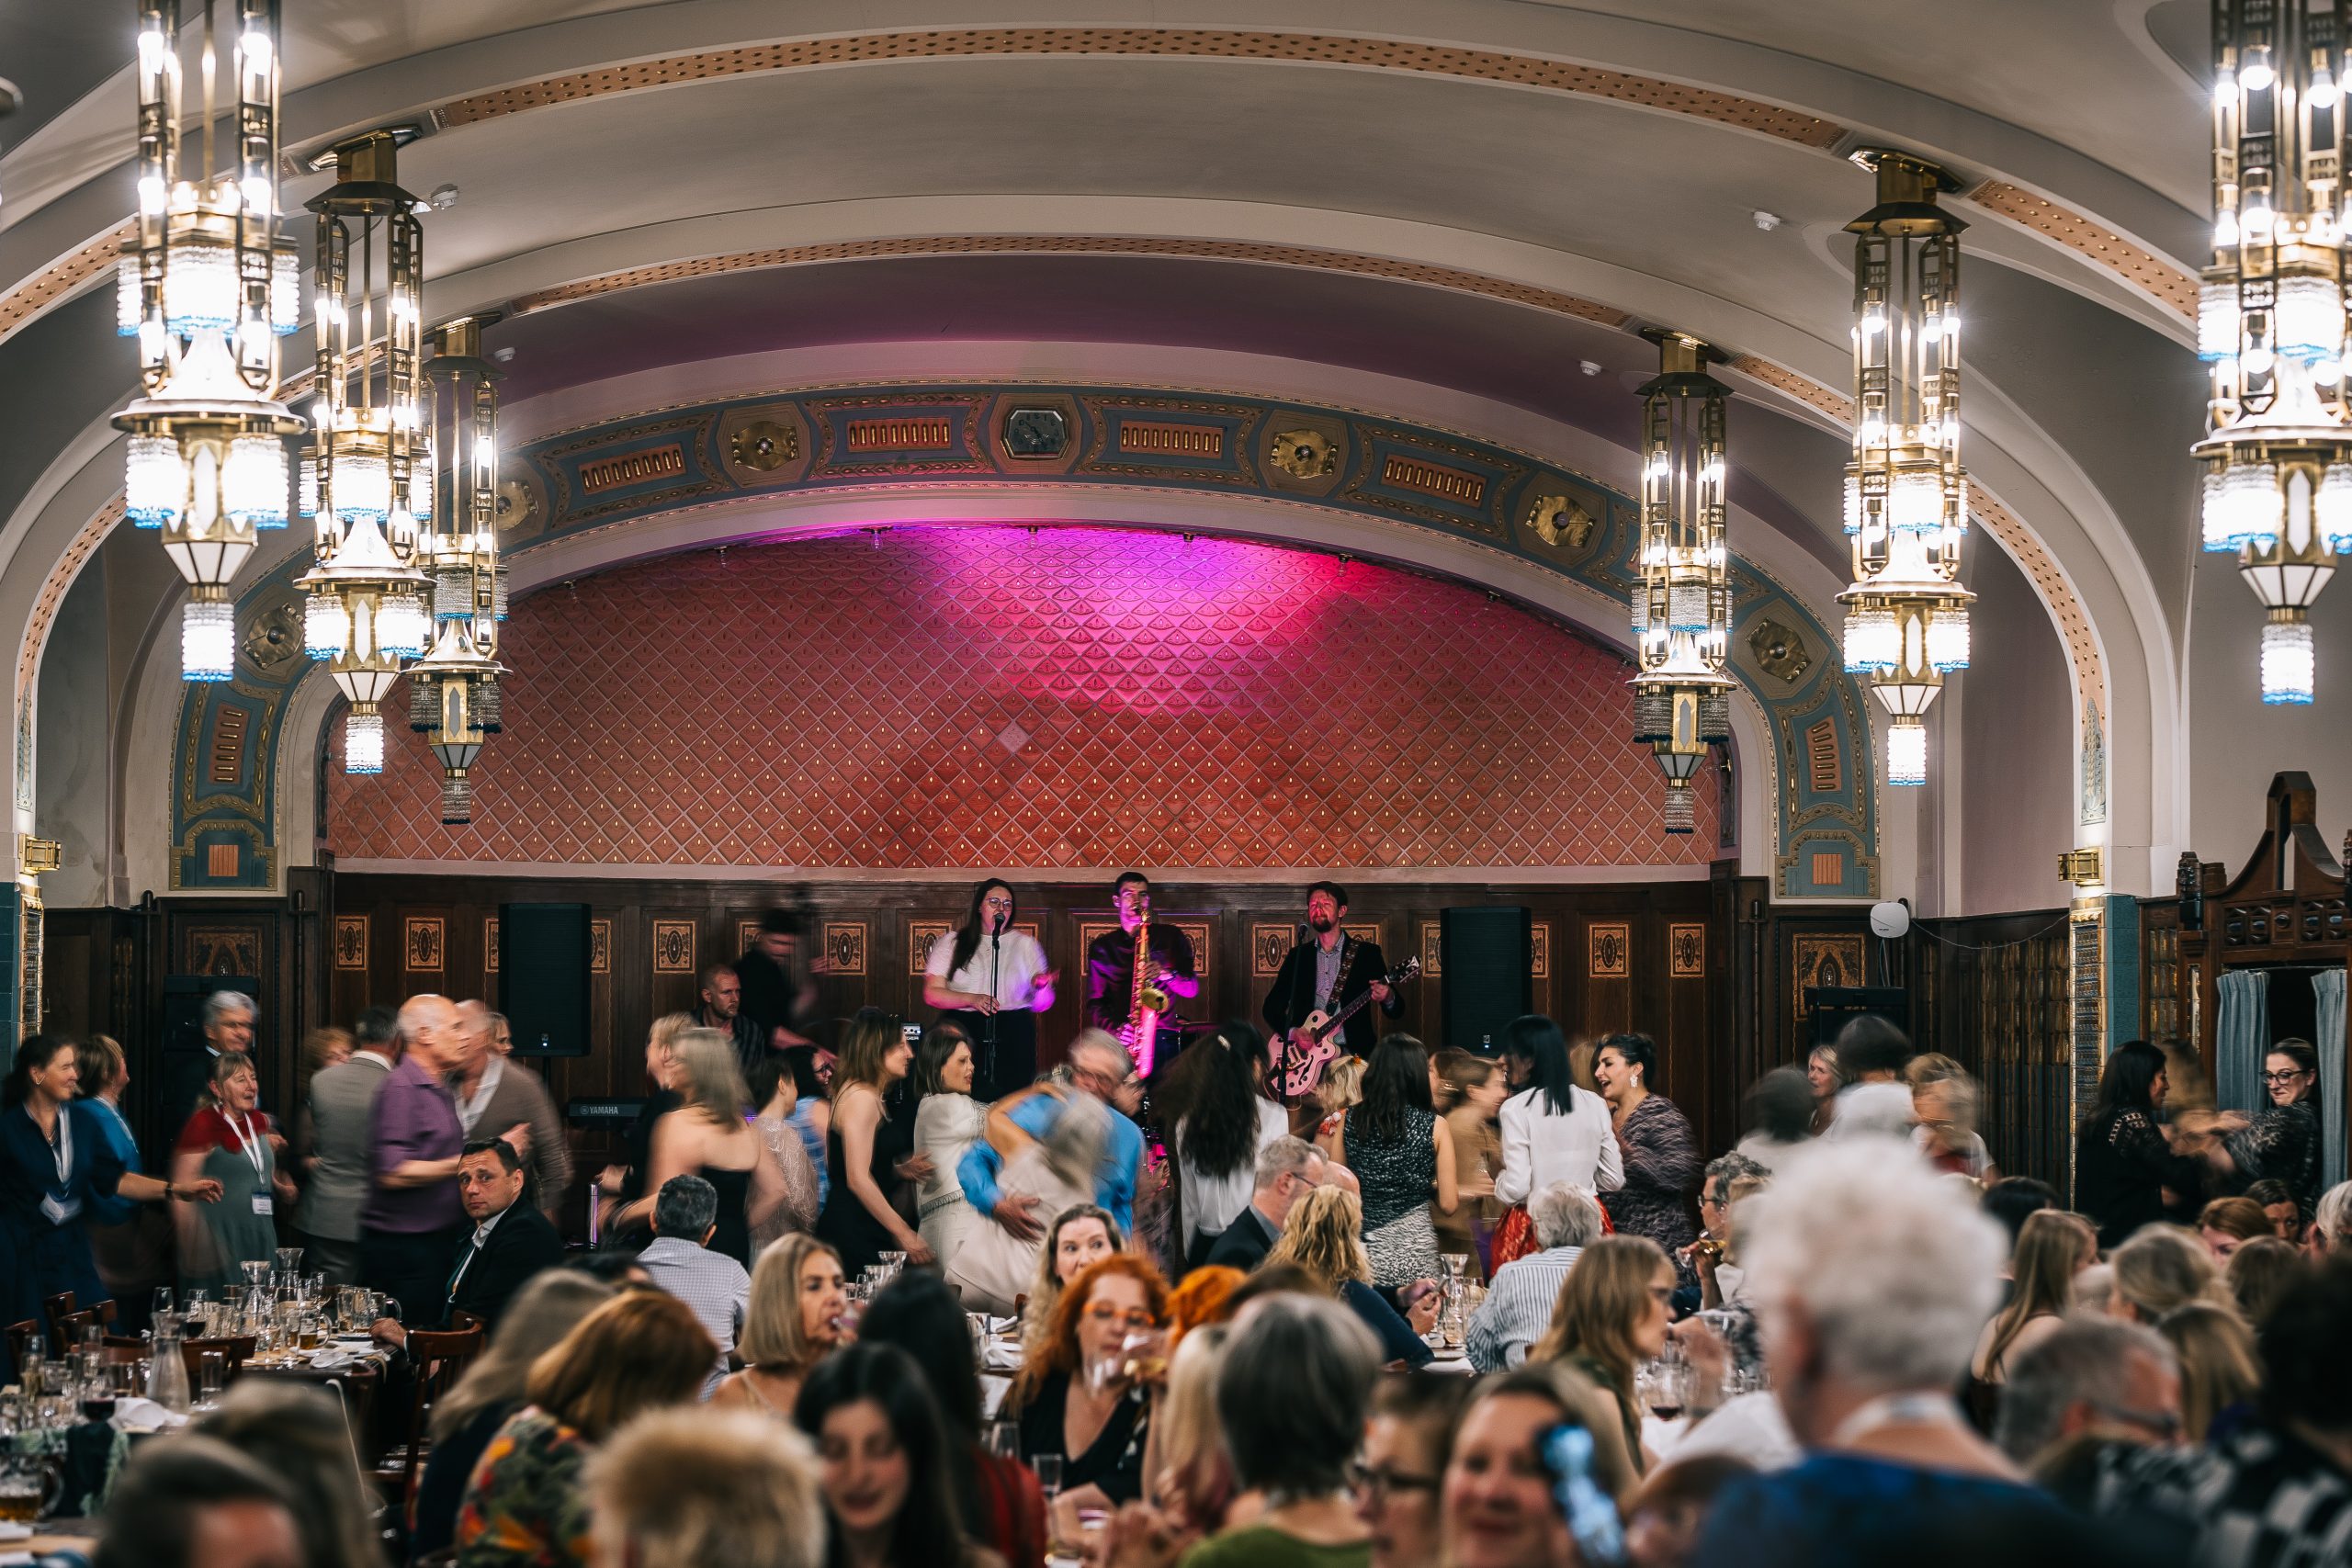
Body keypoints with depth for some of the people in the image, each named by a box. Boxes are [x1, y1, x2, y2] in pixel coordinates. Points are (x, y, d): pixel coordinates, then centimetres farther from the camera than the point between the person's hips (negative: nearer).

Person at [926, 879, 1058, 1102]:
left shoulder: (1025, 944, 12)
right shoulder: (951, 943, 9)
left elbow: (1042, 1005, 9)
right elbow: (932, 994, 1)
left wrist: (1042, 987, -14)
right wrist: (971, 999, -13)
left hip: (1014, 1037, 1)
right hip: (962, 1033, -1)